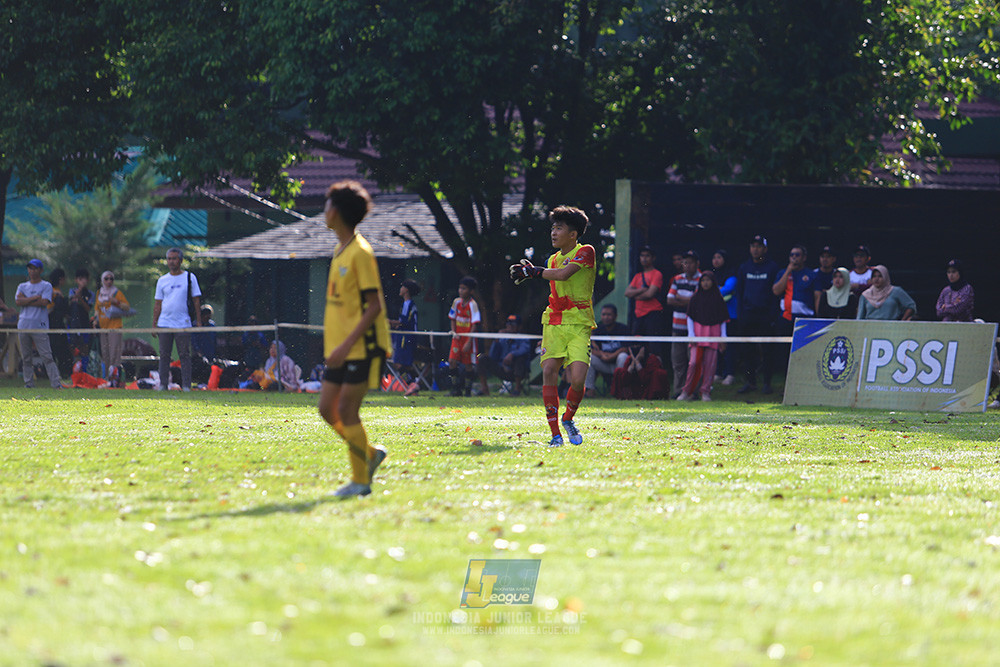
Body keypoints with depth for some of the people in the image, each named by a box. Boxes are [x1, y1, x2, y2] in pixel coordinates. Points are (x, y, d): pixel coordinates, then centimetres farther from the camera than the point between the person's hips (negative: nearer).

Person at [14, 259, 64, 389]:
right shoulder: (22, 287, 16)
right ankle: (28, 382, 11)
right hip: (24, 325, 4)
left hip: (40, 326, -4)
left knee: (47, 356, -10)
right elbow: (18, 302, -1)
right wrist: (35, 298, -7)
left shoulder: (46, 286, 6)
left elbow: (44, 302, -10)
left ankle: (56, 383, -14)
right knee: (26, 357, 5)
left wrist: (25, 301, -5)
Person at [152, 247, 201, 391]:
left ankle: (186, 386, -1)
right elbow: (157, 304, 13)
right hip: (164, 323, 2)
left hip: (183, 324, -2)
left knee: (185, 356, -3)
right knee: (164, 355, 2)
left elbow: (196, 300, 5)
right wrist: (154, 324, 7)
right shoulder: (162, 280, 11)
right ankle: (163, 384, 7)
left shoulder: (190, 277, 5)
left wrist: (199, 321, -1)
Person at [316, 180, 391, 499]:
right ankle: (370, 454, 23)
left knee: (346, 410, -8)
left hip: (362, 346, -9)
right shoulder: (340, 250, 13)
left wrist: (348, 344, -22)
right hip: (340, 346, 9)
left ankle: (361, 480, 1)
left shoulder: (360, 252, -15)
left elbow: (375, 305, -18)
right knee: (328, 408, 7)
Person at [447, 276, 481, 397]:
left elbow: (475, 325, -15)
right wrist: (454, 331, -2)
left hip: (468, 338, -5)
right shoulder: (457, 302, 4)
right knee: (452, 361, -7)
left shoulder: (473, 305, -13)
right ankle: (456, 390, 1)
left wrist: (469, 342, -19)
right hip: (458, 337, 5)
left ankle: (467, 390, 13)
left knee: (468, 365, 0)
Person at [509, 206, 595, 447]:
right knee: (549, 370, -13)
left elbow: (563, 274, -18)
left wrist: (533, 271, -9)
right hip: (554, 323, 5)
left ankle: (568, 419, 14)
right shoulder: (553, 260, 16)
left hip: (579, 325, -5)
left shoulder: (586, 252, -4)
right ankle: (555, 433, -9)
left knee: (578, 379, -16)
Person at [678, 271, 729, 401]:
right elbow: (690, 317, 7)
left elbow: (723, 320, 10)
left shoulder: (718, 298, 7)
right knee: (694, 362, -10)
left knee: (710, 363, -3)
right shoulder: (695, 298, 7)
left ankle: (706, 392, 5)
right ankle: (687, 392, -1)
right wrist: (691, 335, -2)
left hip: (713, 333, 1)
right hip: (698, 332, 0)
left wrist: (723, 337, 3)